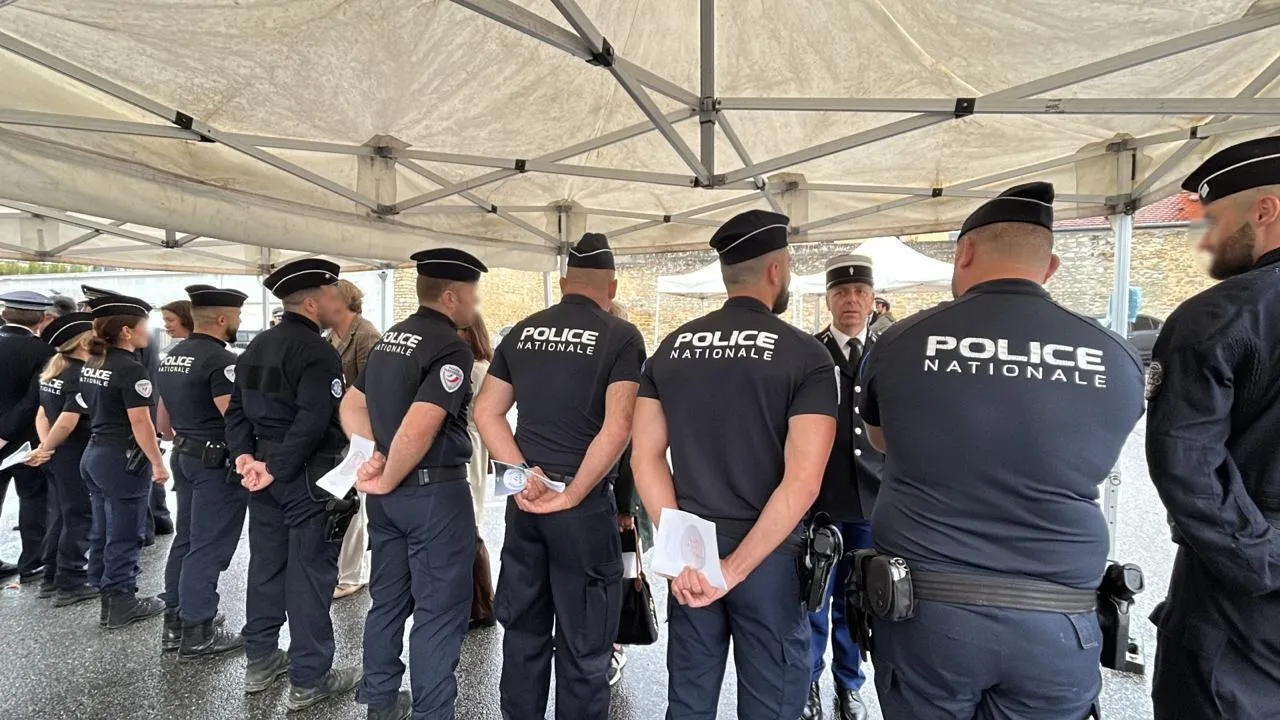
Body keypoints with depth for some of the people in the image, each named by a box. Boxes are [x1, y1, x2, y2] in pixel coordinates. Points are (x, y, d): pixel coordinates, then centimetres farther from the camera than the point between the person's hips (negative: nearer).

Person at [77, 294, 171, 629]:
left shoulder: (91, 364, 9)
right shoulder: (131, 369, -19)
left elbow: (90, 409, 17)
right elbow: (140, 423, -22)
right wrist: (158, 463, -16)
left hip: (94, 453, 9)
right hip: (123, 459, -9)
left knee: (102, 531, 17)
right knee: (124, 535, 2)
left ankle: (106, 595, 28)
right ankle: (122, 603, 12)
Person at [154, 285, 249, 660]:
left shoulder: (171, 356, 11)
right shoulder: (221, 360, -19)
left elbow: (165, 416, 19)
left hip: (184, 456, 10)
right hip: (216, 460, -9)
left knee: (186, 538, 17)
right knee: (209, 546, -1)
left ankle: (174, 623, 28)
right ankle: (197, 633, 8)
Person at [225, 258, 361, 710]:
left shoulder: (256, 347, 12)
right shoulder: (318, 352, -17)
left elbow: (237, 409, 10)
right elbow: (312, 422, -25)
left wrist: (245, 456, 1)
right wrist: (275, 469, -18)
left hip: (266, 468, 9)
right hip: (305, 475, -9)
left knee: (266, 565, 18)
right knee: (310, 574, 0)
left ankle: (260, 661, 32)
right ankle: (308, 680, 11)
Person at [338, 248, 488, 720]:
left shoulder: (390, 339, 10)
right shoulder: (451, 348, -18)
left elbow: (351, 406, 15)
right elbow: (417, 429, -29)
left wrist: (377, 455, 4)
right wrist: (388, 479, -14)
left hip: (391, 495, 9)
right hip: (434, 490, -9)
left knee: (388, 598, 20)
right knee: (439, 609, 3)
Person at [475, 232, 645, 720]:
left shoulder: (523, 332, 6)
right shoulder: (621, 336, -8)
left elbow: (486, 411, 4)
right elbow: (617, 427, -19)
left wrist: (522, 473, -4)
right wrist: (573, 494, -13)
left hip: (524, 496, 5)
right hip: (586, 503, -5)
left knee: (523, 628, 20)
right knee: (582, 641, 10)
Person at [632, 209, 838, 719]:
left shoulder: (671, 348, 1)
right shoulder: (806, 356, -11)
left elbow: (645, 457, -3)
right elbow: (802, 481, -20)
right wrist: (736, 567, -14)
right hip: (769, 558, -3)